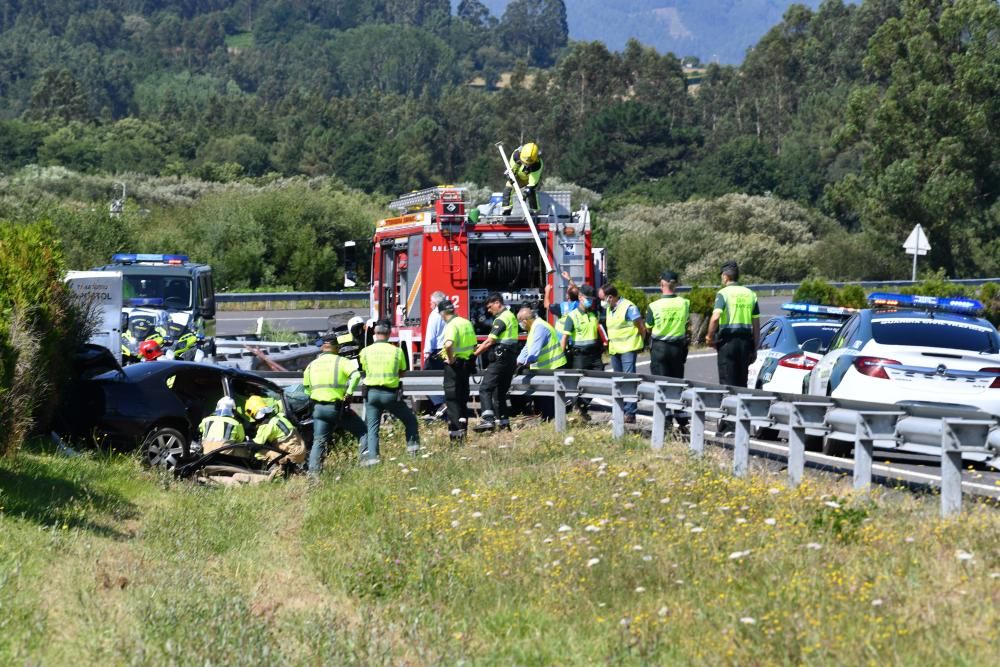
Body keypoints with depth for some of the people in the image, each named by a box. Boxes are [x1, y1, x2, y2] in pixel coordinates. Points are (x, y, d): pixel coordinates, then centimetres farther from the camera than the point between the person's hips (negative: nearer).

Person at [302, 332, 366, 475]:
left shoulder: (312, 365, 13)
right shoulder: (341, 361, -3)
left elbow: (306, 389, 17)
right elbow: (356, 375, -21)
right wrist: (349, 393, -14)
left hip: (318, 408, 4)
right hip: (338, 407, -4)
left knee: (319, 441, 9)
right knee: (362, 432, 8)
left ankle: (313, 472, -1)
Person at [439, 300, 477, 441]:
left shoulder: (451, 326, -17)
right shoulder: (467, 323, 10)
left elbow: (448, 344, -35)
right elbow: (474, 345, 19)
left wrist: (450, 359, -22)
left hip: (454, 364, -8)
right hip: (466, 363, 8)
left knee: (452, 398, -2)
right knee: (463, 397, 16)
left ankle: (455, 430, -6)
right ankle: (463, 426, 21)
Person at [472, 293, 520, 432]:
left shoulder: (501, 319, -13)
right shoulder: (511, 316, 17)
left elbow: (489, 342, -15)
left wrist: (474, 354, -6)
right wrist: (481, 346, 15)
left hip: (500, 359, -10)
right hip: (511, 359, 10)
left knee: (485, 389, -11)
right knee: (501, 391, 16)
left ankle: (488, 420, -23)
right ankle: (503, 421, 16)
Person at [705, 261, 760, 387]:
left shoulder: (723, 293, -5)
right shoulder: (750, 294, 11)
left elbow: (715, 318, -21)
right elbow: (757, 325, 11)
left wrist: (710, 338, -6)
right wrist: (754, 349, 16)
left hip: (728, 341, -5)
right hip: (745, 341, 5)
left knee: (727, 382, -2)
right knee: (742, 383, 12)